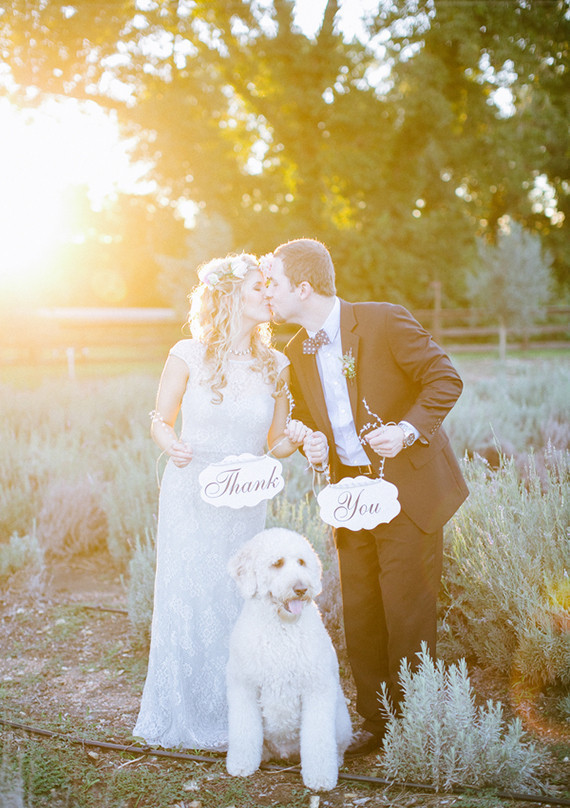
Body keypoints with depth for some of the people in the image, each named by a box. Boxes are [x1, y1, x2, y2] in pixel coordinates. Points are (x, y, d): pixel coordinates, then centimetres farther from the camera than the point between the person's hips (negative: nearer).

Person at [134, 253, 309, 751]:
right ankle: (180, 717, 19)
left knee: (236, 605, 3)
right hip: (190, 497, -2)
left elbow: (276, 442, 11)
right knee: (186, 601, 1)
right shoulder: (189, 355, -6)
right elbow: (161, 420, 2)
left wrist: (294, 438, -11)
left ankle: (231, 719, 18)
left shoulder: (275, 366, 4)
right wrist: (172, 445, -19)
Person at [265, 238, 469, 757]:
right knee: (360, 615, 9)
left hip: (409, 490, -6)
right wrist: (312, 442, -2)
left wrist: (407, 430, -23)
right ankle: (376, 724, 24)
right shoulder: (297, 352, 8)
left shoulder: (384, 322, -12)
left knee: (407, 613, -1)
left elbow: (446, 380, -10)